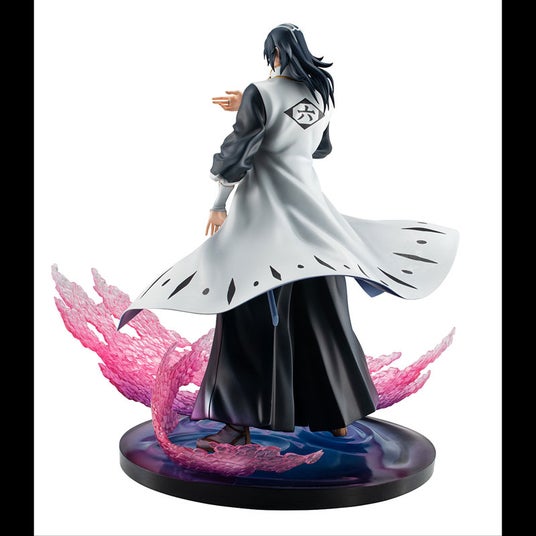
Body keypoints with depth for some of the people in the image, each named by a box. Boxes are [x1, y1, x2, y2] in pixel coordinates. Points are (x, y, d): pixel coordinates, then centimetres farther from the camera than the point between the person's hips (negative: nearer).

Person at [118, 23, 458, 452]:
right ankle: (336, 415, 19)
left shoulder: (261, 93, -9)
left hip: (265, 208, -6)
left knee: (249, 314, -2)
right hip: (310, 204, 6)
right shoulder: (323, 92, 9)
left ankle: (240, 421, -2)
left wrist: (219, 205, 1)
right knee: (321, 312, 11)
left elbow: (238, 153, -11)